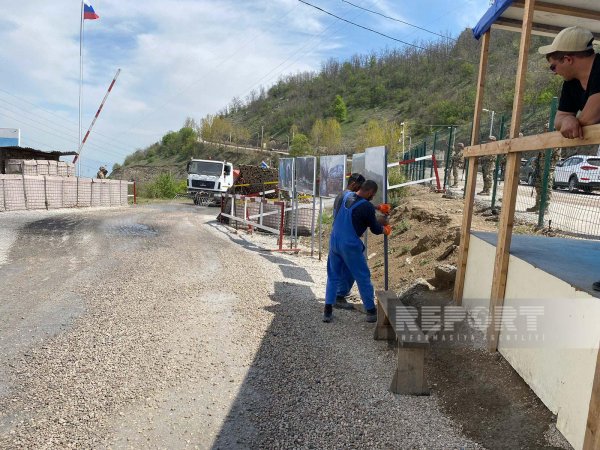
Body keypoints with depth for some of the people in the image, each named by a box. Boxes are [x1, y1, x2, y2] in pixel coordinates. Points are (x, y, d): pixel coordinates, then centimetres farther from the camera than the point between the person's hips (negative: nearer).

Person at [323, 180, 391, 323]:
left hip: (334, 241, 7)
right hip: (350, 246, -6)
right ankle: (371, 312, 19)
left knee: (333, 276, 15)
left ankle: (328, 311, 15)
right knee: (363, 278, 9)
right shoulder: (367, 207, -16)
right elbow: (375, 230, -5)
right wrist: (383, 228, 17)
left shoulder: (347, 195, 3)